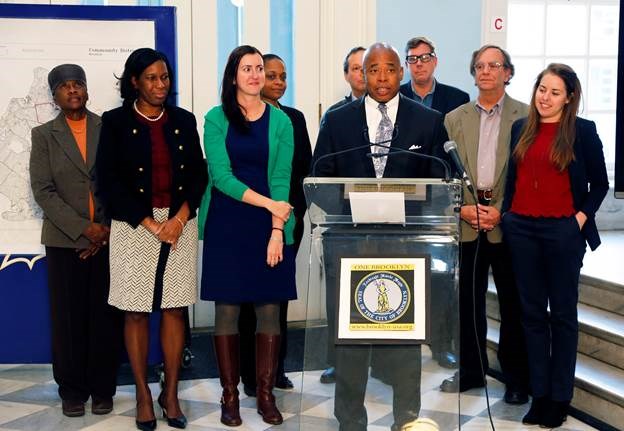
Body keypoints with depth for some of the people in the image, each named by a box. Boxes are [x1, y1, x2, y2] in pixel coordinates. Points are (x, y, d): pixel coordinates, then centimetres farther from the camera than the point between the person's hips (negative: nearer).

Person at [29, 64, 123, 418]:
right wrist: (84, 228, -12)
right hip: (65, 241, 0)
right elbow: (43, 190, -2)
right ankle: (72, 390, 17)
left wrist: (107, 229, -6)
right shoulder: (44, 135, 6)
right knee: (69, 318, 4)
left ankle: (103, 389, 15)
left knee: (106, 317, 3)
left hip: (108, 239, 0)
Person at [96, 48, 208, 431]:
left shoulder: (184, 120, 9)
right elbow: (109, 180, -5)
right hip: (134, 225, -2)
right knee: (136, 311, 1)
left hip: (180, 223, 2)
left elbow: (199, 174, 7)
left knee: (175, 309, 2)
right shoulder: (116, 122, 1)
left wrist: (179, 219, -8)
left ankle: (171, 393, 13)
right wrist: (152, 225, -10)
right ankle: (144, 395, 12)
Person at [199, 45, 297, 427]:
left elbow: (281, 178, -1)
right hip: (226, 225, -1)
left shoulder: (280, 121, 5)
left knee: (269, 309, 3)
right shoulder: (216, 119, 1)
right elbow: (221, 175, -8)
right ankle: (230, 394, 13)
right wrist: (269, 204, -15)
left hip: (270, 227, 1)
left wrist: (277, 229, -11)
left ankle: (266, 393, 14)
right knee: (227, 309, 2)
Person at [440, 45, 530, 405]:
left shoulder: (527, 116, 0)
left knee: (514, 304, 6)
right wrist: (462, 209, -6)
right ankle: (471, 371, 24)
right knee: (468, 302, 10)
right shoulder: (455, 119, 9)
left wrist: (503, 212, -11)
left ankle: (517, 377, 18)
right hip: (467, 224, 3)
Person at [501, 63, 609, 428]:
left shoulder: (583, 131, -2)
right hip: (521, 230, 4)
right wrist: (507, 213, 4)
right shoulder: (520, 129, 8)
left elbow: (600, 183, 2)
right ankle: (540, 394, 18)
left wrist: (582, 218, -8)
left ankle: (560, 397, 14)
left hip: (563, 232, -3)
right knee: (533, 312, 8)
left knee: (563, 313, 5)